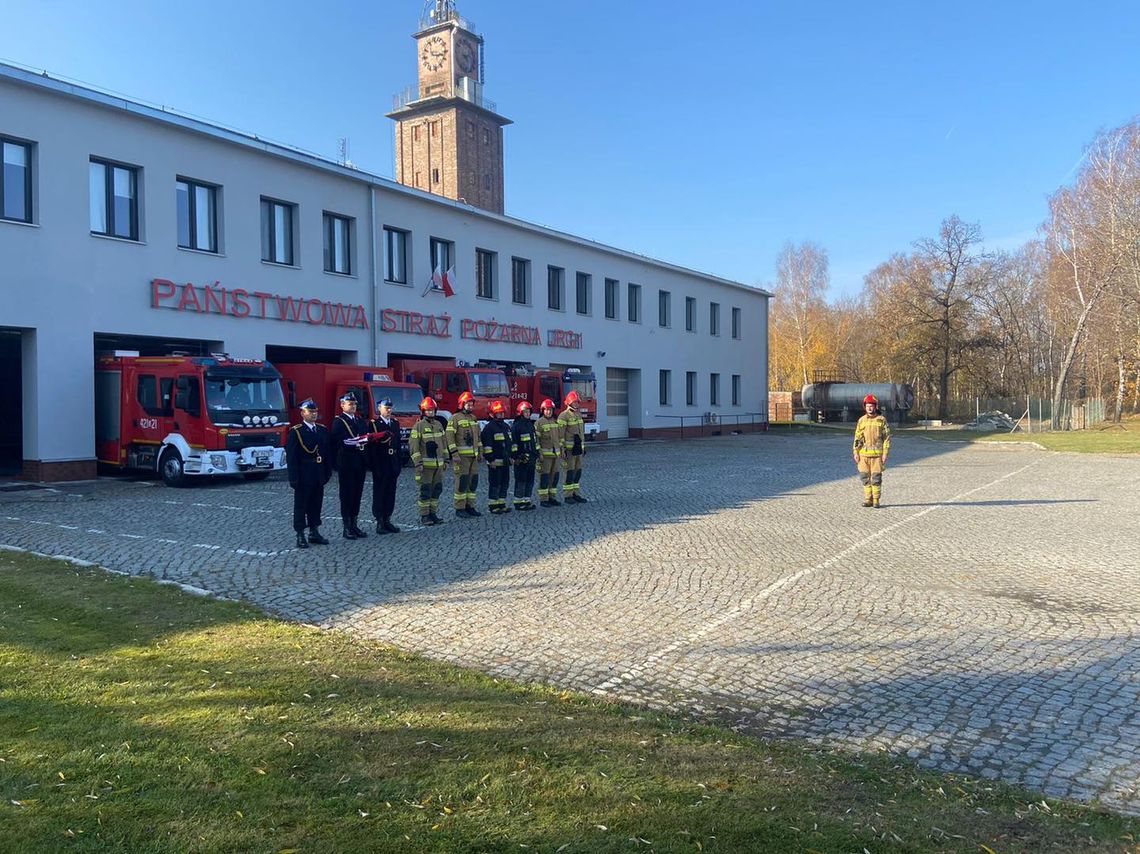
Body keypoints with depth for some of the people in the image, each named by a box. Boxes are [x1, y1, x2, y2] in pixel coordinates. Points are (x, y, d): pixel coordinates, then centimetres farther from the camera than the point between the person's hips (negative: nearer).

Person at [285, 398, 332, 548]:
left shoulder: (323, 430, 9)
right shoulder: (296, 432, -8)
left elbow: (328, 452, 11)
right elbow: (291, 456, -11)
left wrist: (328, 472, 5)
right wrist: (294, 478, -15)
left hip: (319, 476, 5)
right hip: (303, 477, -5)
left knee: (316, 504, 12)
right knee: (301, 505, 3)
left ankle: (314, 532, 22)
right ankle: (300, 536, 9)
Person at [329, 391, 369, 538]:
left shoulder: (361, 421, 15)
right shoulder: (338, 422, -5)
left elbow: (366, 439, 12)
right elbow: (337, 442, -17)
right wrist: (357, 442, -21)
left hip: (360, 464, 6)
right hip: (346, 464, -6)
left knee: (357, 494, 10)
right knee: (347, 495, 0)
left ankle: (354, 524, 19)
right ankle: (347, 527, 6)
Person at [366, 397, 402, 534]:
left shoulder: (395, 423, 13)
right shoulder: (373, 424, -4)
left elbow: (398, 444, 13)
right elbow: (370, 445, -8)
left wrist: (398, 465, 9)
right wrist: (372, 465, -14)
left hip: (393, 464, 5)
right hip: (380, 465, -5)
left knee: (391, 493, 8)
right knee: (379, 493, 0)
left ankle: (387, 520, 15)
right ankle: (379, 522, 5)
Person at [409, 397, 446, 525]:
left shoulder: (439, 425, 12)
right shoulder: (419, 426, -7)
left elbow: (443, 443, 20)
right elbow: (413, 446, -12)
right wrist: (418, 463, -17)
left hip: (438, 464, 6)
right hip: (425, 465, -6)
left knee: (437, 489, 9)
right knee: (425, 491, -3)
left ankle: (433, 513, 18)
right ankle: (424, 515, 4)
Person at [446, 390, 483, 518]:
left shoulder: (474, 418, 17)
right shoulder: (455, 418, -5)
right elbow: (449, 436, -11)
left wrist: (480, 452, 17)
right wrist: (454, 453, -17)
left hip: (473, 455, 7)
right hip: (461, 456, -7)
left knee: (473, 482, 7)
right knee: (462, 482, -7)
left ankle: (469, 506, 15)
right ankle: (459, 509, 0)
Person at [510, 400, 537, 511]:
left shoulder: (530, 424, 15)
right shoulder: (516, 426, -8)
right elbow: (513, 442, -12)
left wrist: (537, 455, 18)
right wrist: (515, 457, -16)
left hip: (531, 458, 8)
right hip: (522, 458, -7)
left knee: (530, 480, 10)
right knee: (521, 480, -3)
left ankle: (527, 500, 17)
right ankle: (519, 502, 2)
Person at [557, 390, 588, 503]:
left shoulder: (579, 415, 15)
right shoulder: (563, 416, -10)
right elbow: (560, 434, -14)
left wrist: (583, 447, 19)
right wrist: (562, 450, -18)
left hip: (578, 448, 8)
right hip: (569, 448, -8)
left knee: (578, 471, 9)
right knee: (569, 471, -5)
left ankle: (575, 493, 16)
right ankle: (567, 496, 1)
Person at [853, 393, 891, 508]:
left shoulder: (881, 420, 0)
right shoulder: (862, 420, 8)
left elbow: (887, 438, -1)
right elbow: (857, 437, 10)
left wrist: (885, 453, -7)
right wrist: (855, 452, 4)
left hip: (877, 454, -3)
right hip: (864, 454, 3)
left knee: (876, 478, -2)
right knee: (865, 477, 4)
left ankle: (876, 500, 6)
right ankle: (868, 499, 12)